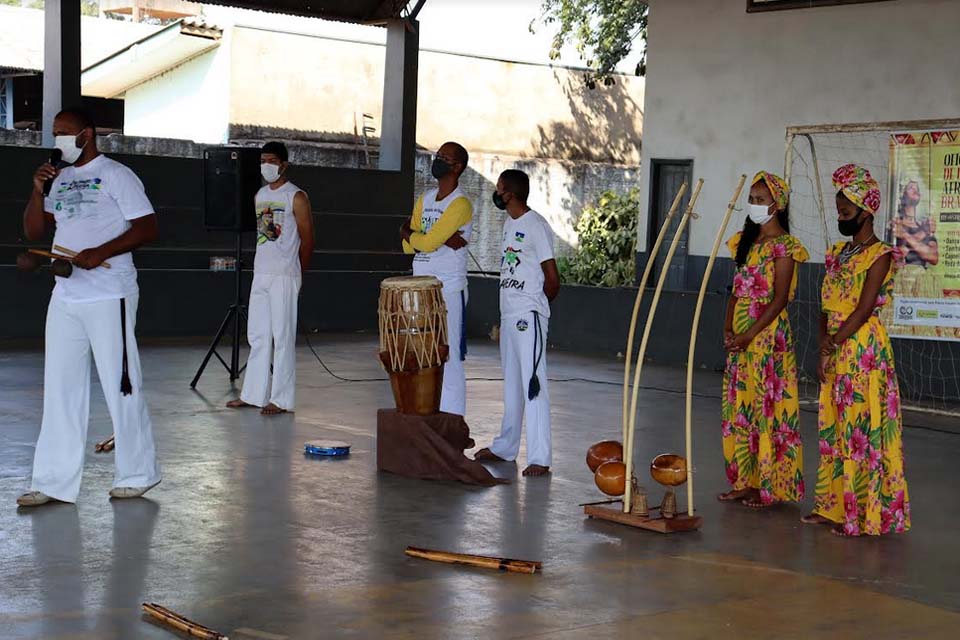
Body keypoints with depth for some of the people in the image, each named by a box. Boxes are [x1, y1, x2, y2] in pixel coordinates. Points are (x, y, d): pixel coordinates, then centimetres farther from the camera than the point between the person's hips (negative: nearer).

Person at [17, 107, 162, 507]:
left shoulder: (115, 175, -3)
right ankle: (54, 482, 9)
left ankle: (137, 474, 9)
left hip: (109, 297, -7)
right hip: (65, 295, 7)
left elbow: (147, 229, -10)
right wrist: (38, 191, 1)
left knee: (121, 385, -2)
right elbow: (33, 232, 16)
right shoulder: (60, 180, 17)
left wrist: (101, 253, -20)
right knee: (60, 387, 6)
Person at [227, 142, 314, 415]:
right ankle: (253, 394, 16)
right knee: (257, 336, 10)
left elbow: (307, 240, -4)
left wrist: (296, 274, 2)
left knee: (283, 337, -4)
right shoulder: (260, 195, 14)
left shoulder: (296, 197, -6)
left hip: (284, 277, -7)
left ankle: (282, 399, 1)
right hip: (260, 274, 7)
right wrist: (263, 264, 15)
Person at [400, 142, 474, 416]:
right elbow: (408, 246, 6)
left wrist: (408, 233, 1)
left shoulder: (460, 204, -11)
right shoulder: (425, 200, 15)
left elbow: (428, 242, -19)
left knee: (449, 359, -6)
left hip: (449, 290, -8)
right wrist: (441, 239, -9)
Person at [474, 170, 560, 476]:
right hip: (508, 315, 9)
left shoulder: (536, 226, -13)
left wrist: (534, 307, 4)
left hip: (529, 317, -9)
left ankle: (540, 458, -11)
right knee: (512, 385, 17)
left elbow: (552, 281, -12)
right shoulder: (509, 224, 15)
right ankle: (505, 447, 27)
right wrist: (502, 320, 16)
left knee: (533, 385, -11)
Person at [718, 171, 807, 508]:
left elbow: (779, 298, -15)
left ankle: (770, 485, 2)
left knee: (768, 405, -4)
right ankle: (746, 481, 17)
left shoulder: (783, 246, -9)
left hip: (768, 332, -8)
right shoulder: (746, 241, 15)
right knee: (739, 407, 9)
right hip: (740, 335, 8)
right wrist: (728, 326, 0)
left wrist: (749, 335, -19)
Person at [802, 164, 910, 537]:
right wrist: (823, 350, 0)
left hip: (864, 350, -8)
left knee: (862, 429, -5)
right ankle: (833, 507, 19)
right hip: (835, 353, 8)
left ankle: (863, 514, 0)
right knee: (833, 429, 11)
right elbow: (826, 307, 12)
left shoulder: (879, 255, -10)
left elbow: (863, 310, -16)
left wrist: (833, 346, -15)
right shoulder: (838, 254, 14)